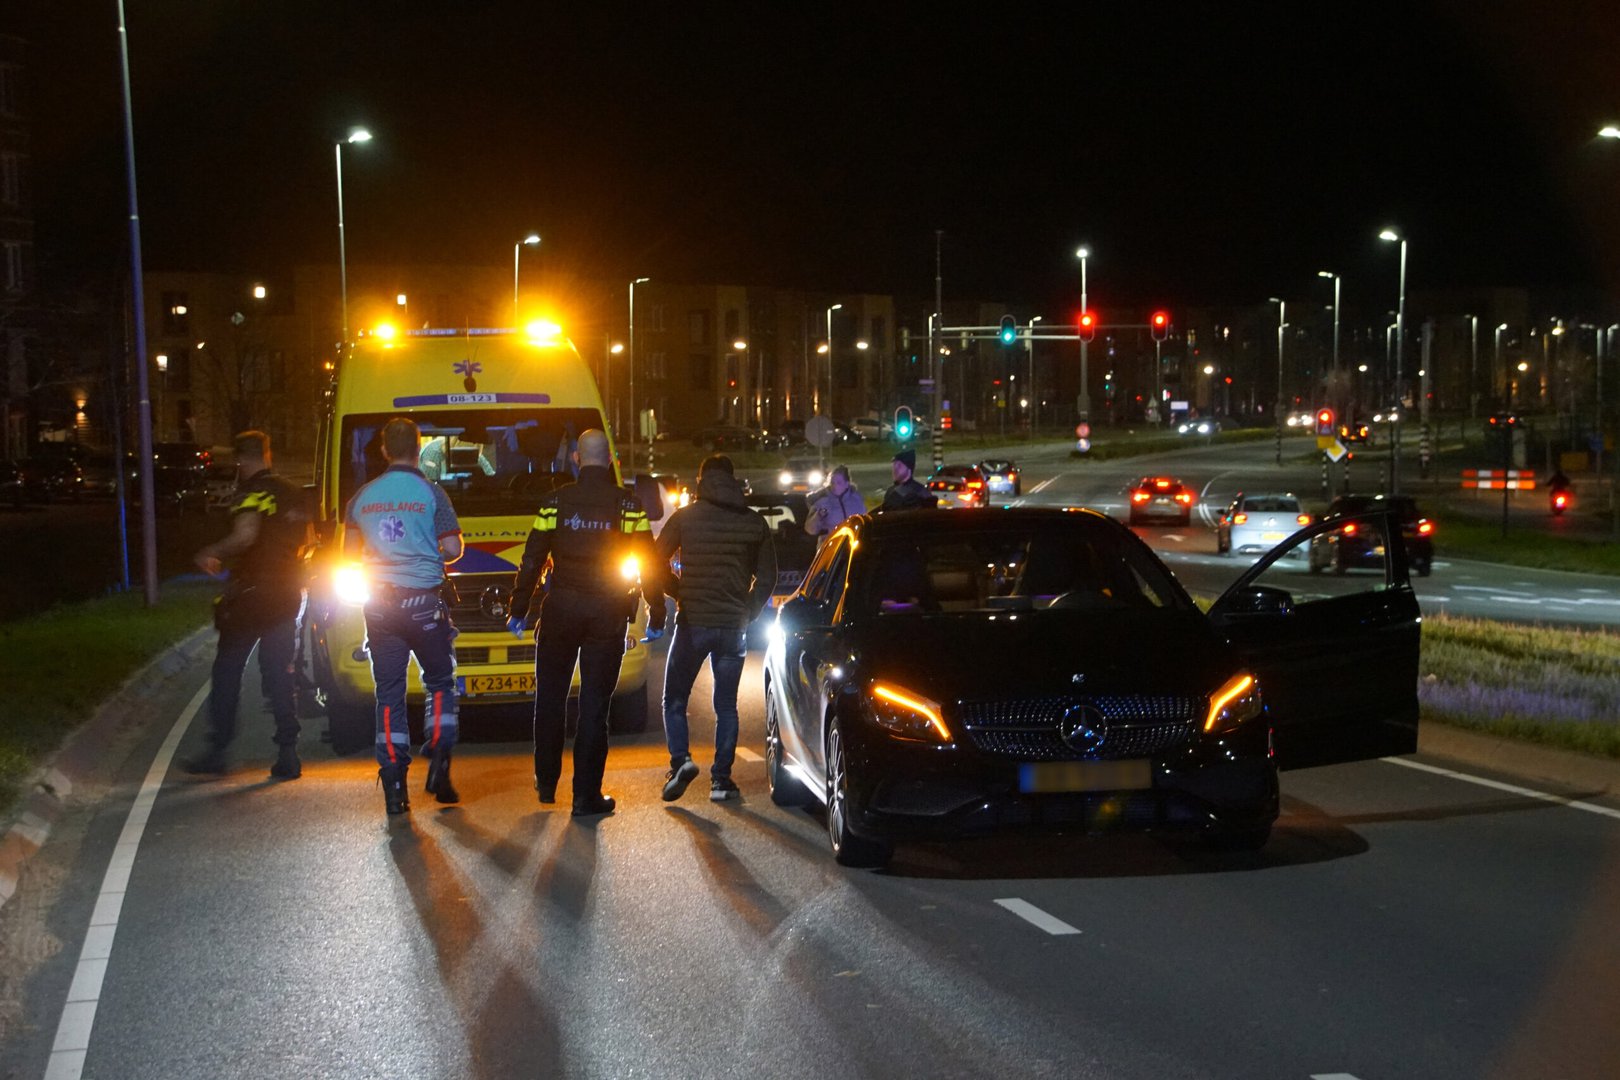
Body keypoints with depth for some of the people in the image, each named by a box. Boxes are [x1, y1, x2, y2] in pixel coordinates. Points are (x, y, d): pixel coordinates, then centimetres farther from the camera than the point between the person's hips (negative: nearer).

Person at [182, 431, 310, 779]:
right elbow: (306, 539, 17)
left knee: (227, 672, 5)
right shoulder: (292, 494, 11)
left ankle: (216, 752, 7)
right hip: (287, 594, 6)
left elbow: (245, 535, -27)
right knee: (279, 675, 9)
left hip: (250, 593, -6)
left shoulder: (252, 492, -12)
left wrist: (211, 553, -13)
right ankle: (288, 753, 2)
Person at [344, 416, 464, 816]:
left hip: (380, 603, 3)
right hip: (423, 601, -3)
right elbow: (454, 548, -7)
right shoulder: (431, 493, -6)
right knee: (439, 683, 13)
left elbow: (350, 550, 12)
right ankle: (438, 764, 0)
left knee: (388, 693, 6)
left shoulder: (363, 497, 6)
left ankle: (394, 785, 1)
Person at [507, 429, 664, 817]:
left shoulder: (555, 502, -1)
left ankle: (546, 782, 25)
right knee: (594, 705, 3)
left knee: (550, 698, 16)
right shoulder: (628, 506, -2)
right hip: (608, 615, 0)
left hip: (560, 610, 0)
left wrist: (518, 610, 8)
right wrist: (656, 615, 6)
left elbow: (532, 561, 1)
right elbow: (649, 565, -2)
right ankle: (586, 796, 3)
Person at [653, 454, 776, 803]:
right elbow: (767, 577, 9)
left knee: (674, 699, 9)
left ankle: (680, 760, -13)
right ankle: (721, 779, 5)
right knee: (726, 705, 10)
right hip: (734, 626, 2)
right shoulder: (754, 522, 6)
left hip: (692, 623, -2)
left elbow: (656, 562, -1)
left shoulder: (684, 518, -2)